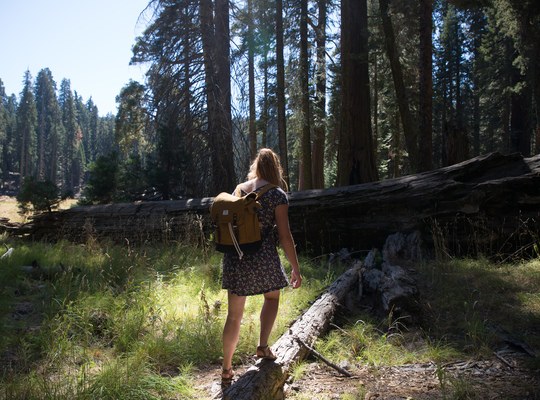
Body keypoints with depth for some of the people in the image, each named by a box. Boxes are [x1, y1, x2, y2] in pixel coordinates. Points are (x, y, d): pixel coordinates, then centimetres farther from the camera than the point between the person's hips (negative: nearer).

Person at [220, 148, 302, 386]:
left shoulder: (239, 190, 9)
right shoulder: (278, 195, -5)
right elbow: (284, 236, -8)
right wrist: (296, 268, -2)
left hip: (234, 255, 4)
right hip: (262, 256, -4)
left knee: (234, 315, 13)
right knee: (272, 297, 27)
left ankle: (227, 370, 22)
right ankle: (263, 346, 15)